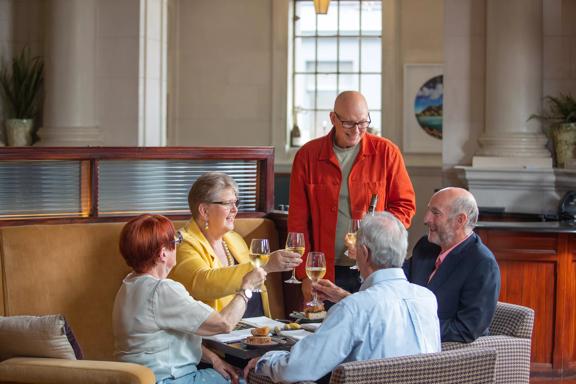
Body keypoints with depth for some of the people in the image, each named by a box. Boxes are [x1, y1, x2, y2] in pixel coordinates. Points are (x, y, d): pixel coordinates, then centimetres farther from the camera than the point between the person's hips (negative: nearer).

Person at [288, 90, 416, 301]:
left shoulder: (386, 152, 1)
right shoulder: (307, 155, 2)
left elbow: (405, 205, 5)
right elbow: (298, 219, 3)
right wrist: (305, 275, -2)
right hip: (327, 273, 0)